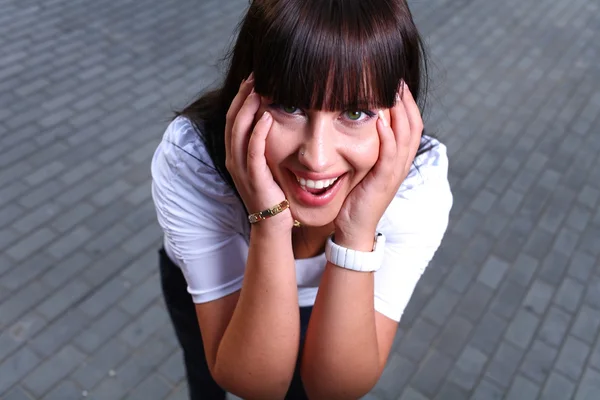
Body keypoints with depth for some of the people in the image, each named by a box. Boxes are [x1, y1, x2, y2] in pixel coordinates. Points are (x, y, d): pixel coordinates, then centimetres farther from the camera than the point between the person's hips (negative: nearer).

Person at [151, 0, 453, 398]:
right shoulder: (189, 160, -38)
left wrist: (357, 233, -47)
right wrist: (269, 224, -49)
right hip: (207, 288, 0)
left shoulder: (418, 183, -35)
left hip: (328, 302, 1)